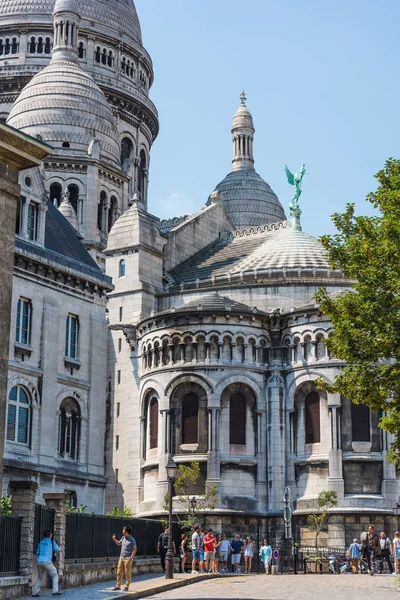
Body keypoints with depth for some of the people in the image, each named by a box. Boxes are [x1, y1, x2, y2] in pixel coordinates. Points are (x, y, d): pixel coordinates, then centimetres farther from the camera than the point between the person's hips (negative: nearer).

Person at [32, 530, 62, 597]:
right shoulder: (52, 542, 3)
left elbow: (37, 552, 24)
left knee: (39, 578, 20)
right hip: (47, 562, -5)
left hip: (40, 561, 5)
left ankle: (35, 593, 14)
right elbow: (57, 550, 16)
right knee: (55, 576, 6)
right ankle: (55, 591, -6)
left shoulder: (41, 542, 16)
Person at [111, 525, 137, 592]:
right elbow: (119, 543, 27)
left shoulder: (132, 540, -12)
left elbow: (135, 549, -11)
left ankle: (127, 587, 6)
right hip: (121, 557, 7)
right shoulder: (123, 538, 10)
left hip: (128, 558, -7)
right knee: (119, 572, 7)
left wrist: (131, 558, -15)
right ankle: (118, 586, 15)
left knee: (128, 573, -1)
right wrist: (114, 539, 11)